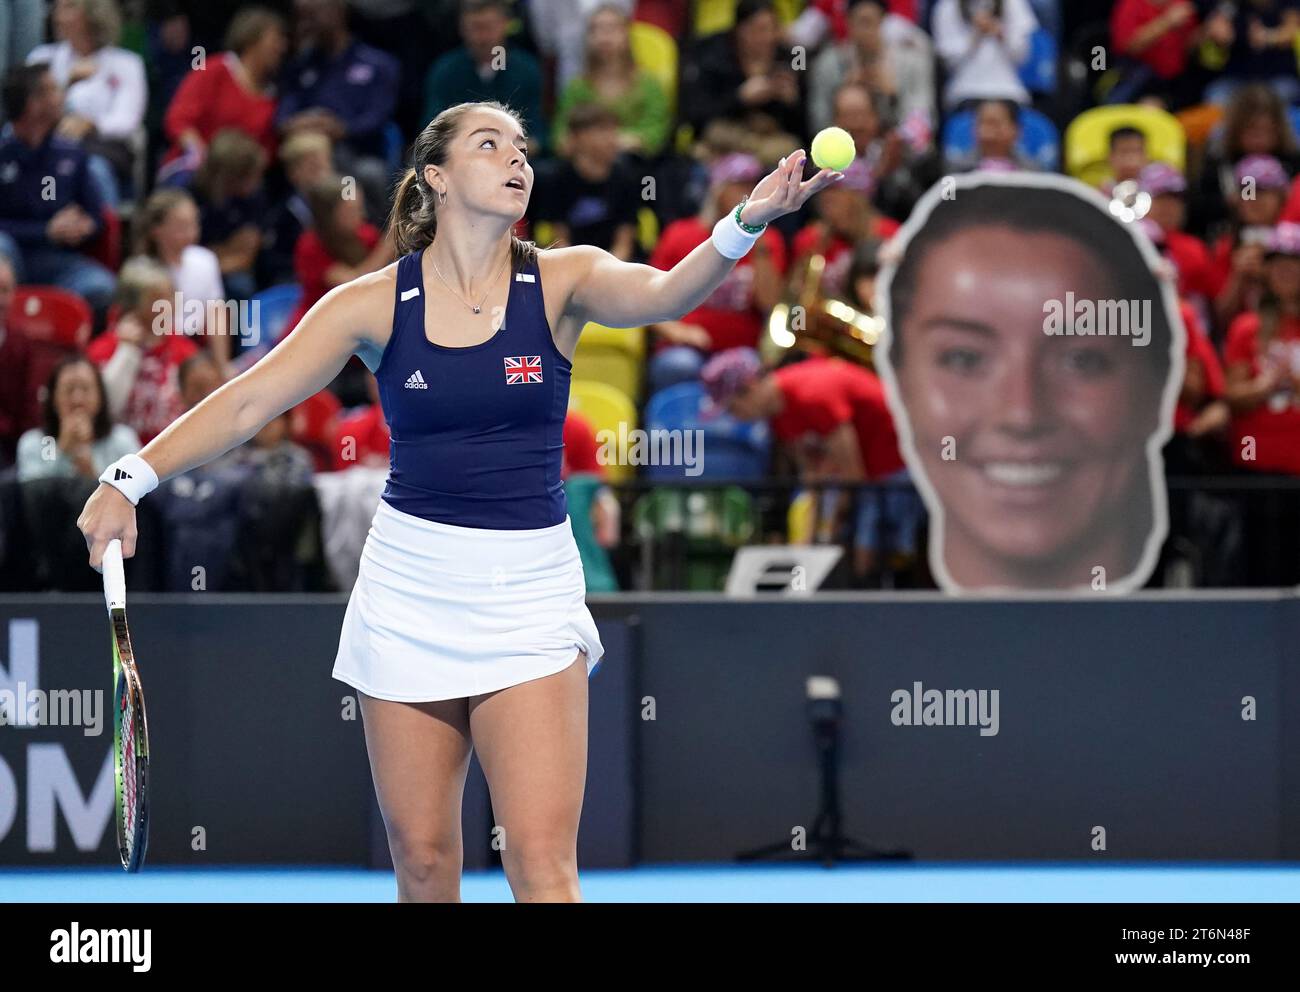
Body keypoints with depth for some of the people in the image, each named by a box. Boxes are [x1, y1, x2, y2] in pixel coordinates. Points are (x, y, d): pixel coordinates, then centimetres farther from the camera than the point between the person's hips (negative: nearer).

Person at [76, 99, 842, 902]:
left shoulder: (563, 281, -3)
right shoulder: (375, 305, -2)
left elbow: (660, 293, -23)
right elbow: (246, 404, -4)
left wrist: (746, 224, -42)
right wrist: (130, 480, -17)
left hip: (530, 593, -1)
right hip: (410, 588, 1)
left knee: (543, 864, -12)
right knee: (422, 860, 5)